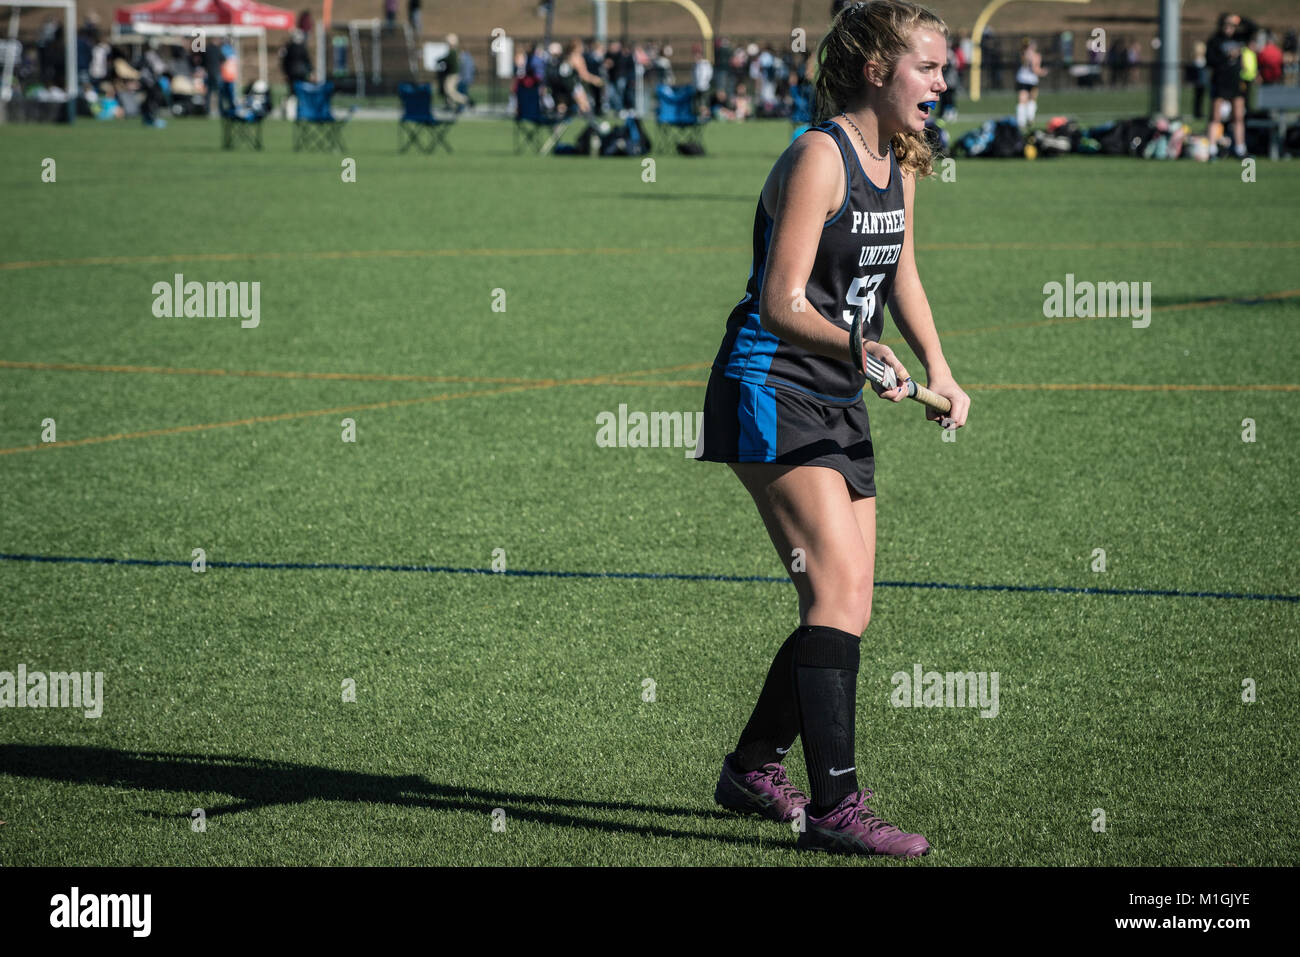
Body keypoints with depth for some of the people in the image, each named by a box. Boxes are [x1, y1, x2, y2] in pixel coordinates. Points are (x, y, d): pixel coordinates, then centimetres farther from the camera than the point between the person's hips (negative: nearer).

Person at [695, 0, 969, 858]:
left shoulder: (901, 161, 10)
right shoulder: (819, 157, -17)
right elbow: (781, 303, -21)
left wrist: (938, 369, 14)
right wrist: (860, 348, -37)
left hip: (839, 404, 9)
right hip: (771, 392, -9)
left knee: (846, 609, 10)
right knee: (840, 593, -18)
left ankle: (753, 770, 28)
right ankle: (835, 805, -19)